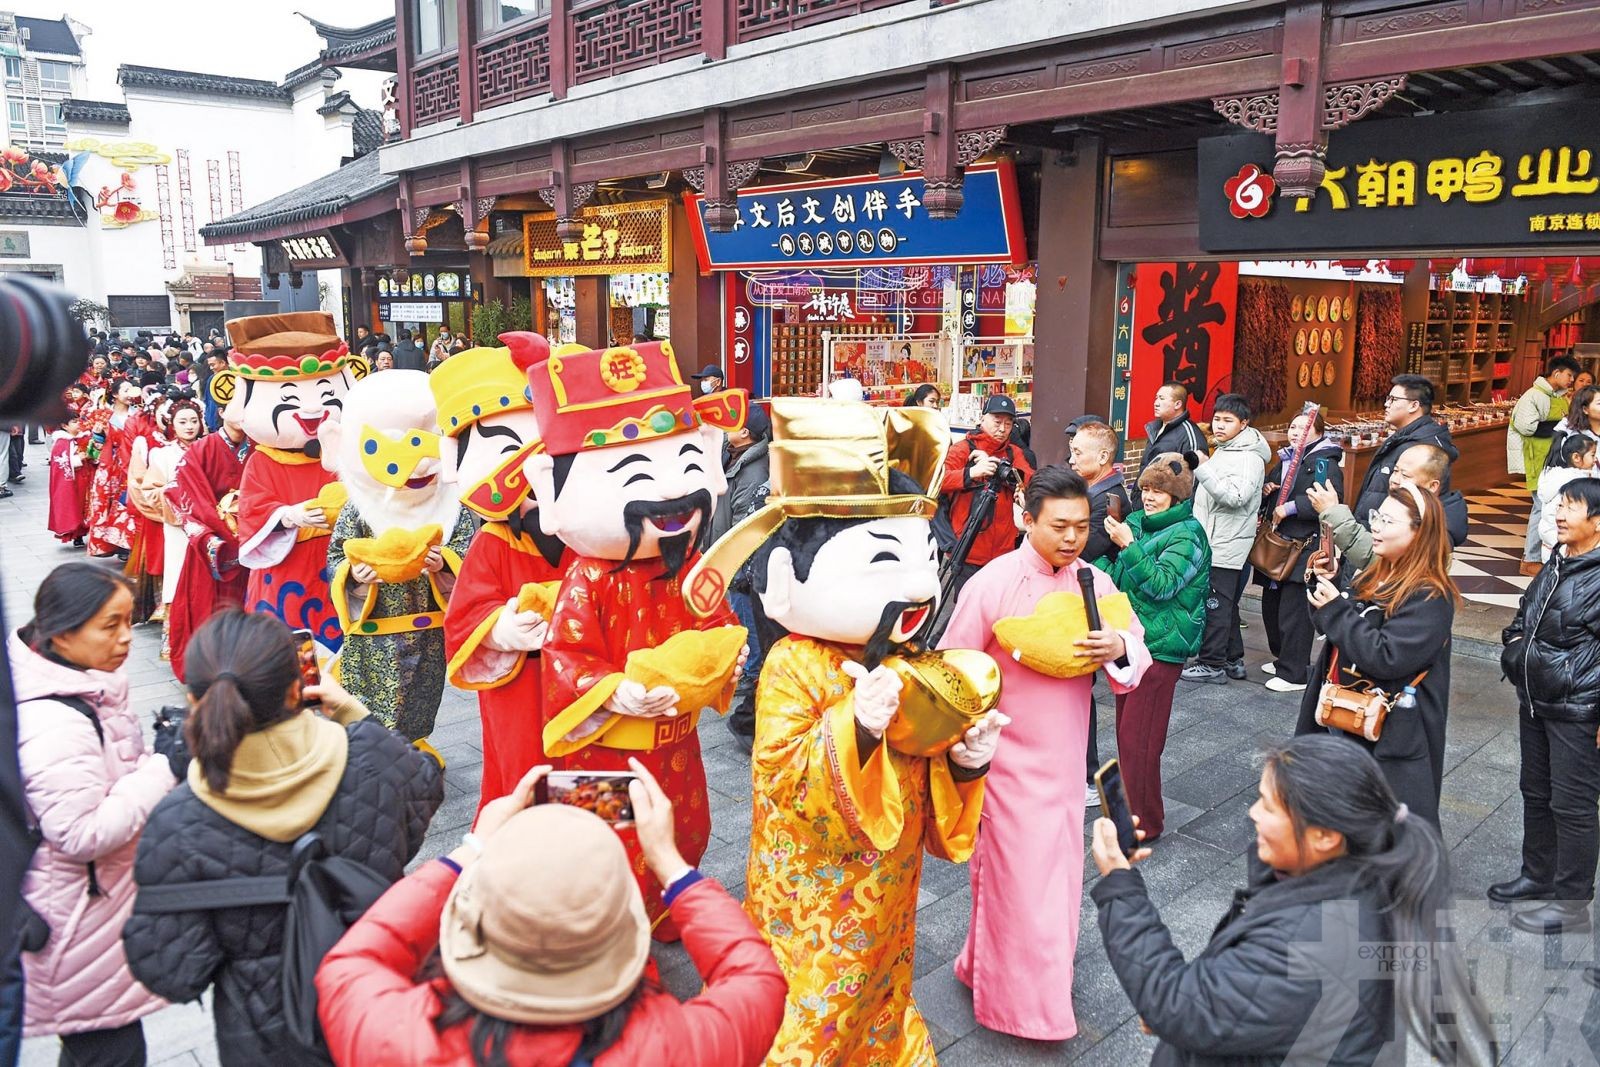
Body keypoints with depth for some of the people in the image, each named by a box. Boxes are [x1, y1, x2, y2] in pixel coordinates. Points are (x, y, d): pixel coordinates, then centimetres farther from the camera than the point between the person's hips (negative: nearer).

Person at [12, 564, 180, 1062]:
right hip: (78, 919, -9)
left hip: (102, 893, 10)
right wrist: (165, 769, -26)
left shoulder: (81, 686, 1)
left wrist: (162, 752, 3)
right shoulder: (52, 723, -29)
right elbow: (82, 833, -28)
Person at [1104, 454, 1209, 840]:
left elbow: (1162, 585, -23)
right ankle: (1129, 805, 32)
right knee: (1126, 729, 17)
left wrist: (1128, 546, -24)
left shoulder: (1187, 535, -12)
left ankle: (1143, 822, 10)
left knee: (1139, 738, -3)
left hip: (1159, 648, -8)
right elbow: (1116, 580, 15)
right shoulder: (1137, 522, 9)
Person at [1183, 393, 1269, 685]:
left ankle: (1212, 664, 1)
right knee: (1226, 604, 15)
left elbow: (1234, 496, -26)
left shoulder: (1248, 457, -14)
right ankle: (1233, 660, 23)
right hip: (1213, 542, 10)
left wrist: (1203, 468, -29)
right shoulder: (1223, 451, 17)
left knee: (1216, 605, -5)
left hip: (1227, 546, -10)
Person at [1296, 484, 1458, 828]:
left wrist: (1336, 610, -22)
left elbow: (1385, 657, -27)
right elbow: (1338, 631, 13)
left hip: (1387, 735, -8)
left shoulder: (1430, 598, -19)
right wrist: (1326, 585, -4)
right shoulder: (1375, 577, 6)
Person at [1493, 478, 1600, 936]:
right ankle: (1538, 876, 36)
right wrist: (1516, 642, 7)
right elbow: (1526, 613, 25)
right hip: (1536, 701, 9)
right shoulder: (1557, 563, 8)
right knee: (1536, 794, 20)